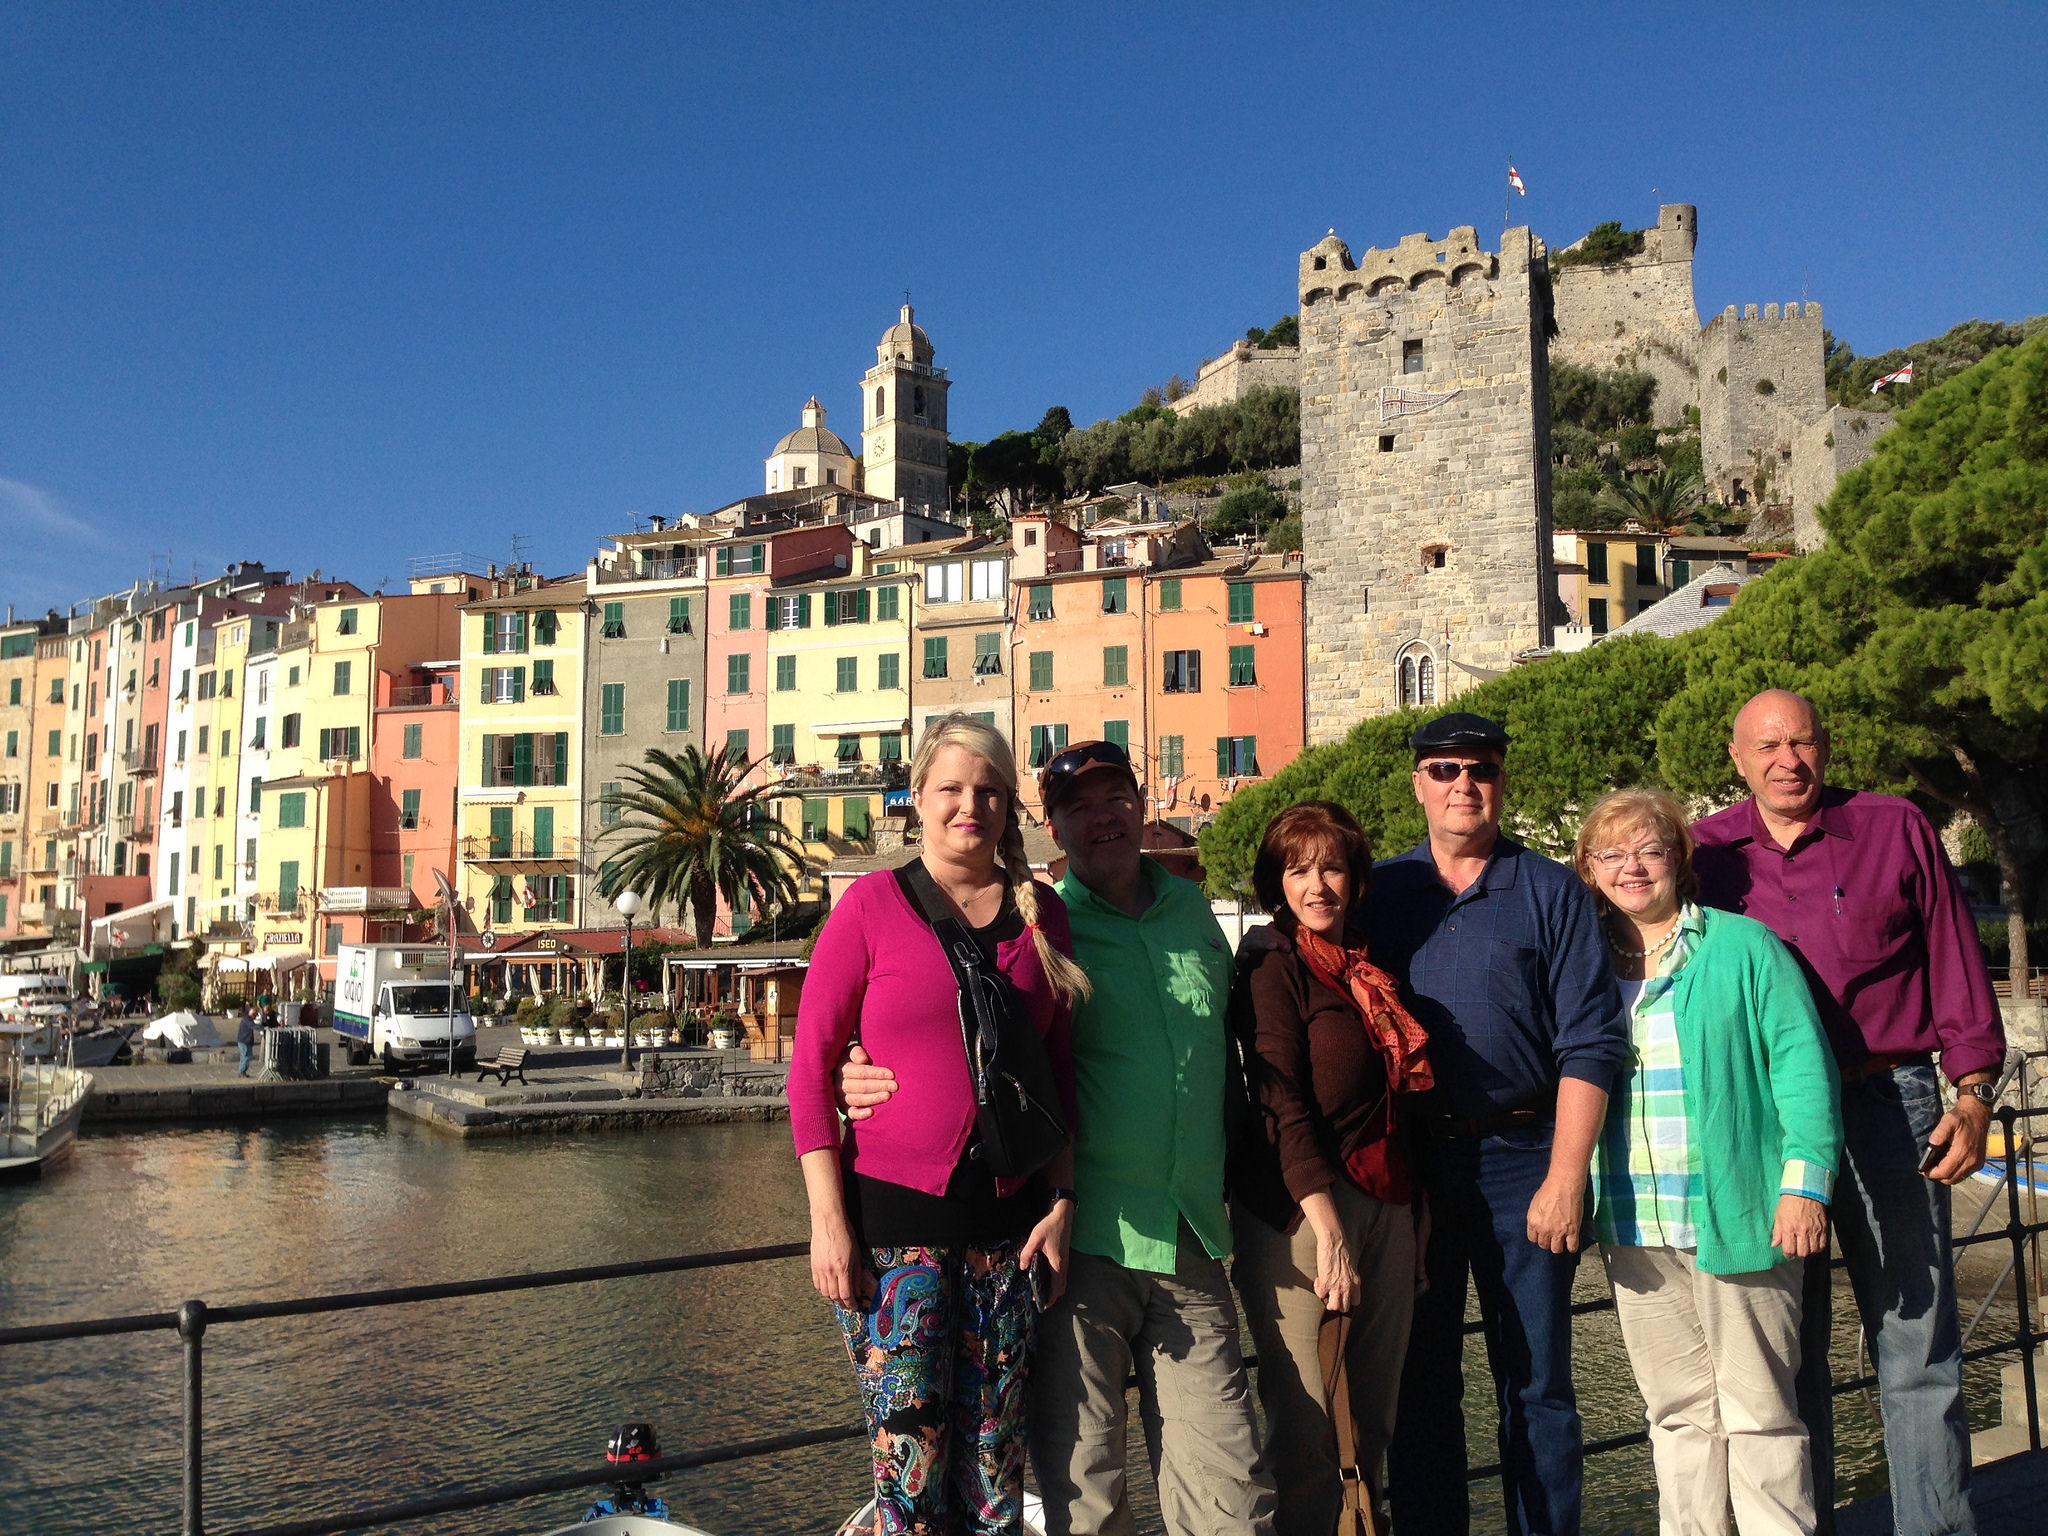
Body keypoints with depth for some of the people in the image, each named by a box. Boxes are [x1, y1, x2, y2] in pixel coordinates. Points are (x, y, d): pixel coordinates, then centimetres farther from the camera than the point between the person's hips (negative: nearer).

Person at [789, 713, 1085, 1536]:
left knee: (993, 1458, 9)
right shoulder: (873, 904, -2)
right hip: (893, 1214, -3)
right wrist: (827, 1219, -8)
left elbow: (1059, 1069, 13)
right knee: (911, 1457, -2)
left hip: (1008, 1218, 3)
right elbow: (811, 1064, -3)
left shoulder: (1040, 912, 8)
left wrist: (1061, 1201, 5)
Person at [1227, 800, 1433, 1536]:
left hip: (1387, 1204, 6)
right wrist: (1328, 1228, -23)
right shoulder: (1272, 965, -5)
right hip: (1299, 1206, -6)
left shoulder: (1369, 969, 14)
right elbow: (1281, 1101, -14)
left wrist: (1414, 1202, 8)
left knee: (1374, 1416, 10)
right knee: (1305, 1426, -5)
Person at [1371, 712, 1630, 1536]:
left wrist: (1565, 1177, -12)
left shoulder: (1553, 893, 2)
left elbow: (1589, 1044, -4)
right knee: (1419, 1380, 11)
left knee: (1536, 1383, 6)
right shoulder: (1376, 891, 6)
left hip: (1522, 1159, -1)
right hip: (1408, 1162, 2)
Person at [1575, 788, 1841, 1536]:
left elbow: (1801, 1065, -7)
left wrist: (1805, 1180, -15)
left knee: (1759, 1409, 6)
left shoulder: (1743, 947, -2)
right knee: (1677, 1410, 14)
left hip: (1736, 1216, -4)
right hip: (1635, 1229, 4)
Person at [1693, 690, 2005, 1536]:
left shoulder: (1897, 830, 5)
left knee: (1916, 1340, 2)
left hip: (1889, 1104, -1)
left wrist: (1973, 1097, -1)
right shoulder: (1705, 853, 6)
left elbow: (1956, 967, 5)